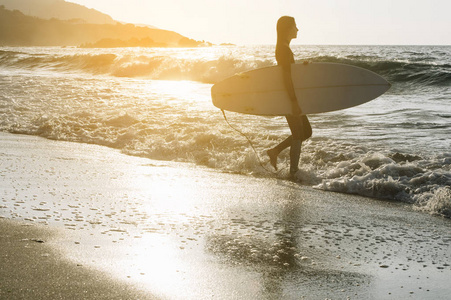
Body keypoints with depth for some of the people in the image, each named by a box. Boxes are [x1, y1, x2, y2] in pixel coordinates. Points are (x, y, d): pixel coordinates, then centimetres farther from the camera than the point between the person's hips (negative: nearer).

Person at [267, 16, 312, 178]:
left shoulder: (282, 48, 16)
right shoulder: (284, 49, -16)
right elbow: (286, 76, -23)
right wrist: (294, 101, -27)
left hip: (288, 97, 10)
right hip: (288, 97, -10)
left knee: (306, 132, 14)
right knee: (298, 135, -5)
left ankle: (275, 151, 17)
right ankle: (294, 171, 0)